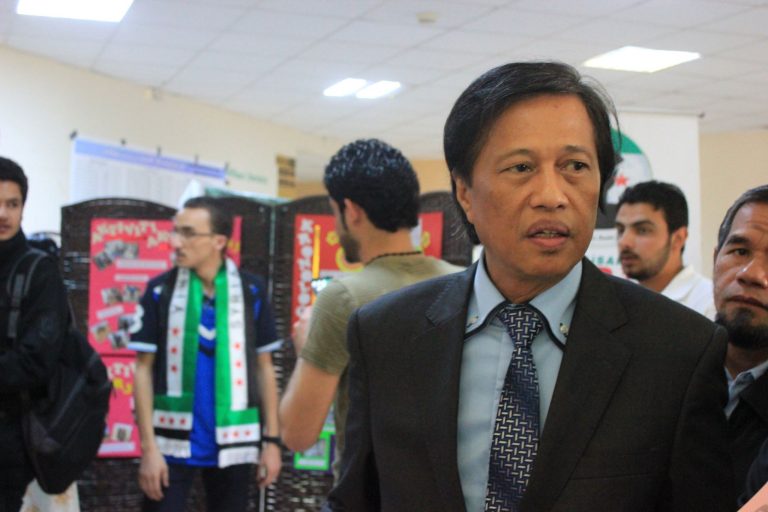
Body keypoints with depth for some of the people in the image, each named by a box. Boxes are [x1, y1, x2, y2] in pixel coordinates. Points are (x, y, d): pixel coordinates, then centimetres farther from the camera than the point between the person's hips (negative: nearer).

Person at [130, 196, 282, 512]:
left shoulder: (251, 292, -1)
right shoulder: (160, 291, -3)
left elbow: (263, 368, 5)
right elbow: (144, 370, -2)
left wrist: (271, 439, 2)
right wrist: (149, 446, -7)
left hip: (232, 444, 1)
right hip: (172, 442, -1)